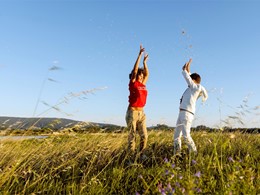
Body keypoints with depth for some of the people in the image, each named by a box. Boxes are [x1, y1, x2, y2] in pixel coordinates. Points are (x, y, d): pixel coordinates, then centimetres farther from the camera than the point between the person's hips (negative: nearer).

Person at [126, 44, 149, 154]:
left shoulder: (143, 85, 13)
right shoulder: (133, 84, -2)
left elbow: (147, 74, 24)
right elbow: (135, 70, -8)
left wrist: (145, 62, 25)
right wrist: (139, 55, -8)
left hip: (141, 113, 6)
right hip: (132, 113, -6)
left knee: (144, 136, 1)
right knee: (132, 136, -3)